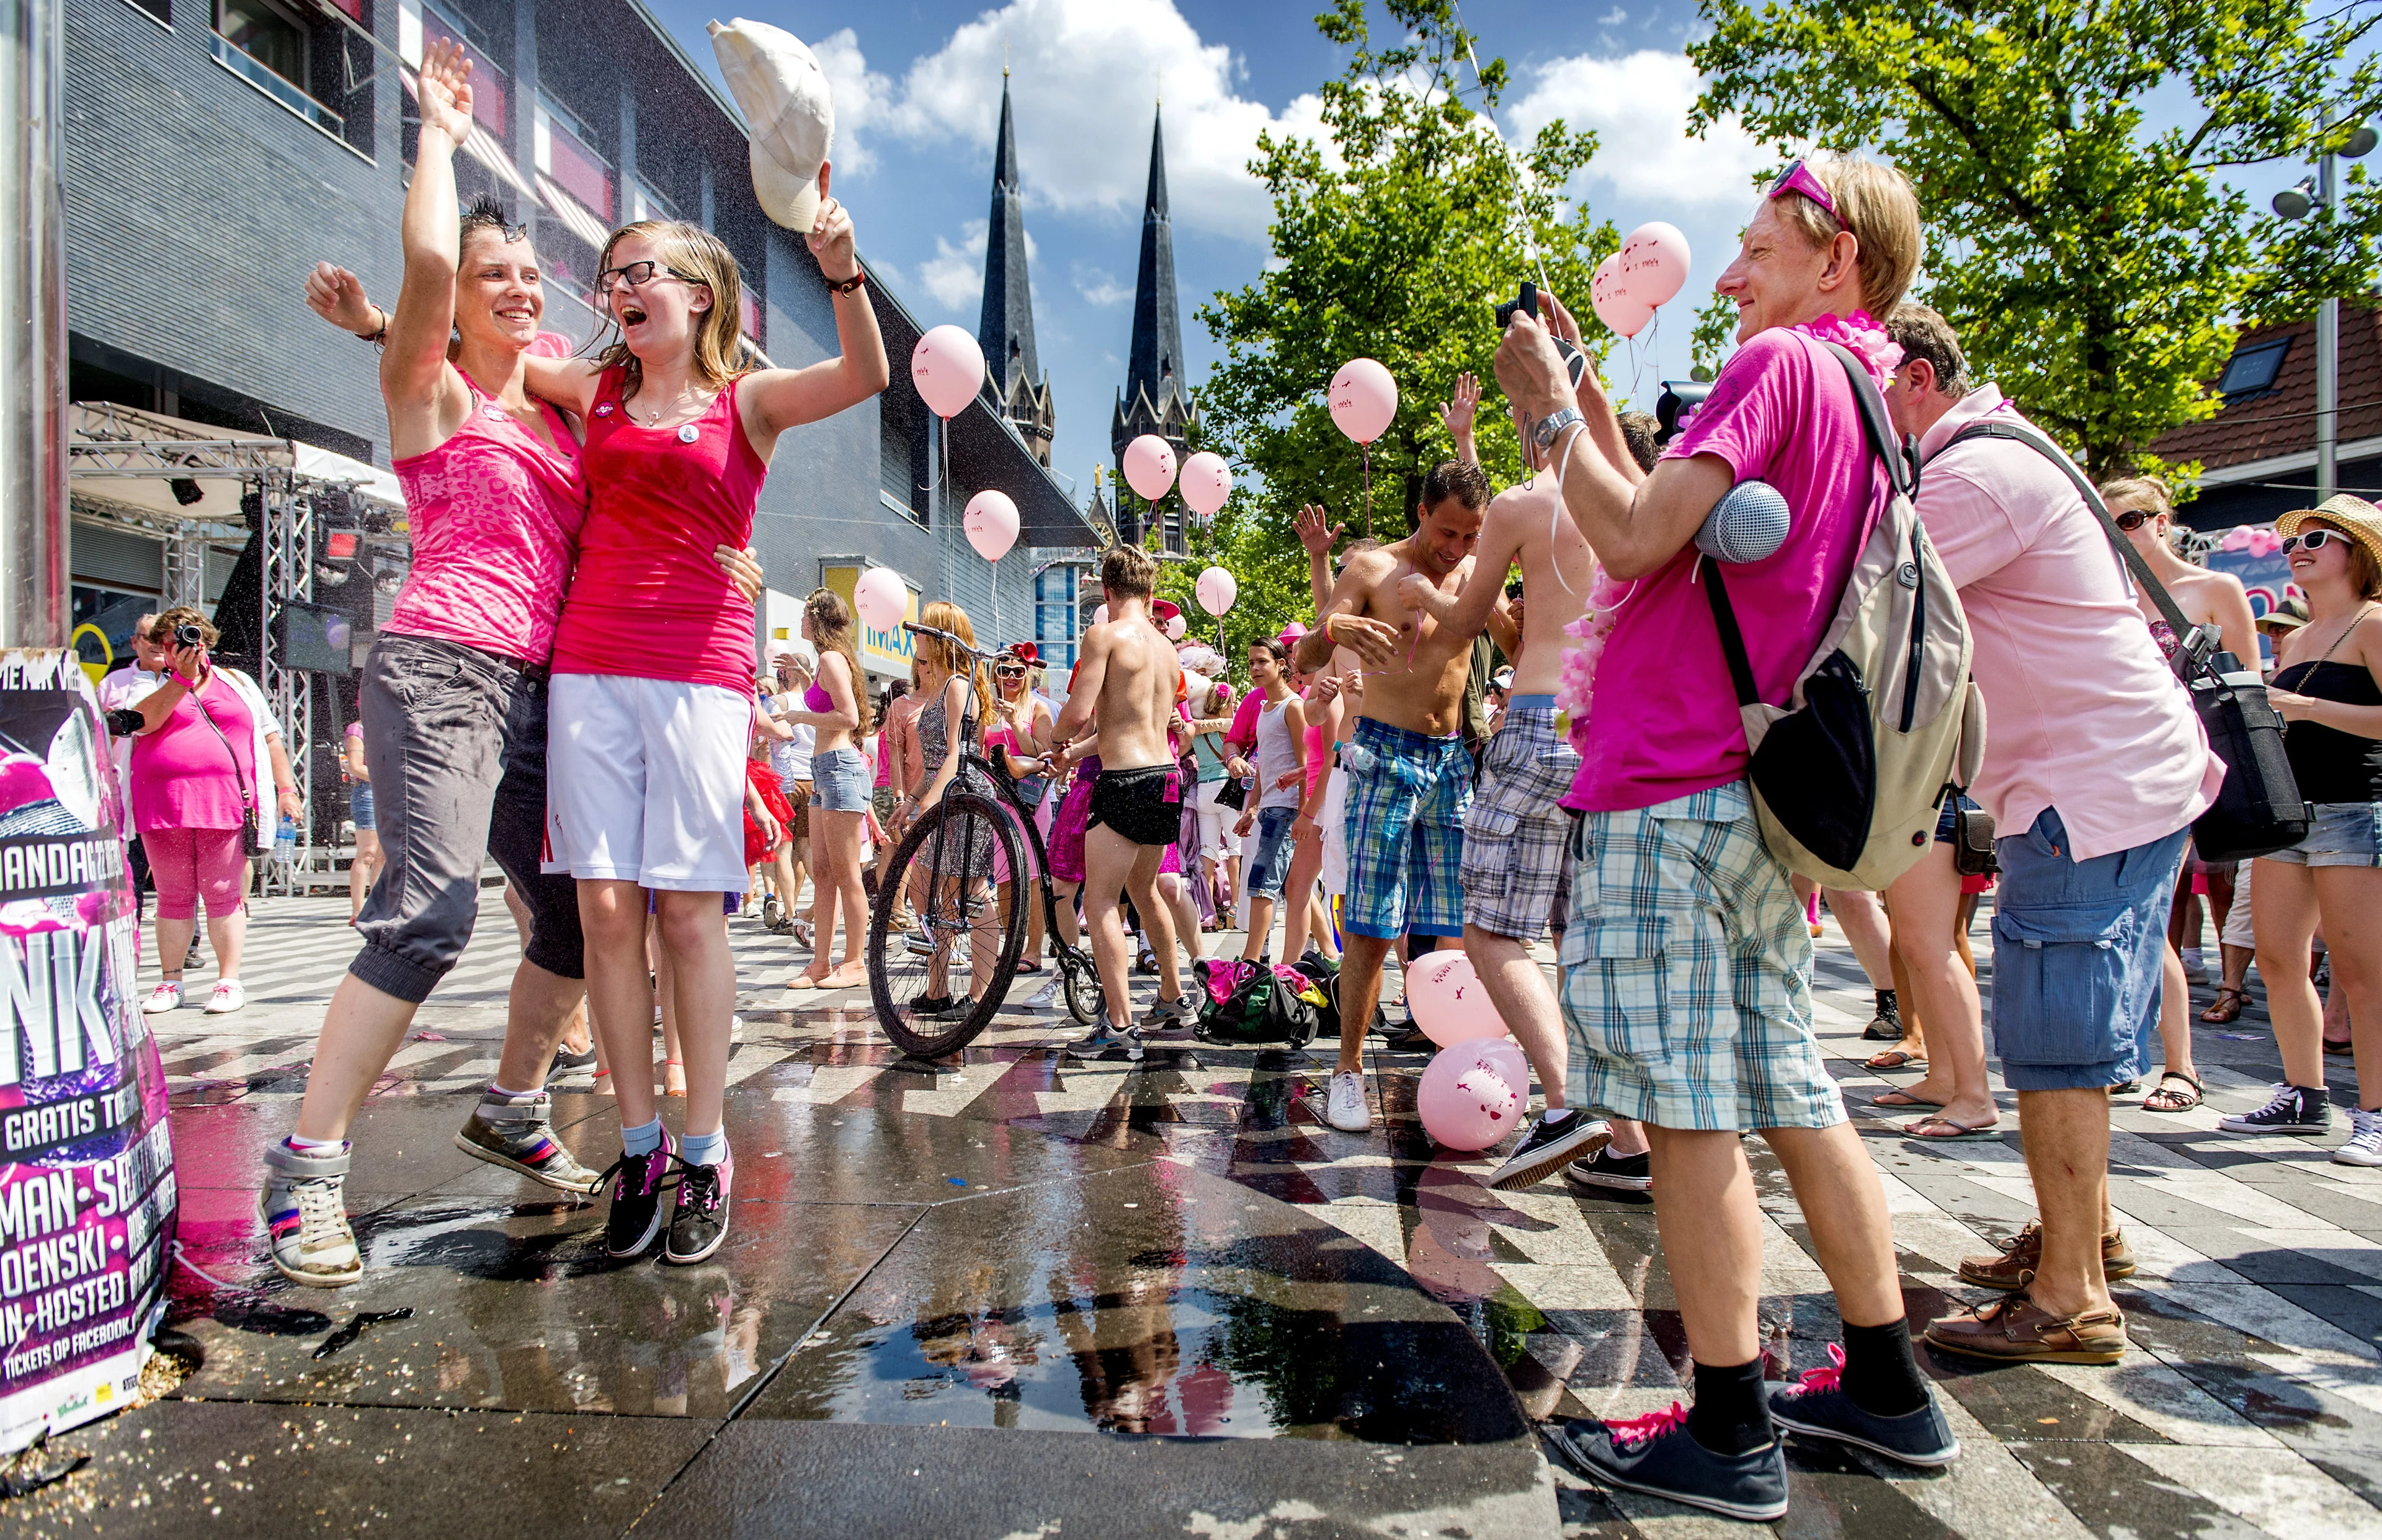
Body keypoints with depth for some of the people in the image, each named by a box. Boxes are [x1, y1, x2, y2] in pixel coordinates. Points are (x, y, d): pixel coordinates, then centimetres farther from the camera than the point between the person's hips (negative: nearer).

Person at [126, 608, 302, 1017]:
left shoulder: (237, 683, 17)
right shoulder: (157, 684, 14)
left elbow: (270, 737, 17)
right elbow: (144, 719, -8)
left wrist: (286, 788, 10)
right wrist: (183, 676, -15)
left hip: (224, 804, -1)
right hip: (163, 806, 1)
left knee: (223, 894, -2)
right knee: (174, 897, 5)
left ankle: (229, 981, 3)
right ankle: (170, 982, 13)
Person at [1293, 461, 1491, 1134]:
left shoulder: (1478, 574, 10)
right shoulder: (1372, 570, -2)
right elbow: (1303, 661, -8)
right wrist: (1333, 629, -31)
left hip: (1453, 757, 4)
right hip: (1385, 755, -4)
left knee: (1463, 925, 3)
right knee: (1369, 929, -7)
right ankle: (1349, 1069, 3)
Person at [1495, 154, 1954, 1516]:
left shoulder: (1780, 363, -7)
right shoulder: (1860, 404, 22)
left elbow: (1633, 539, -16)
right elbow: (1681, 540, 23)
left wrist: (1548, 415, -3)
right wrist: (1595, 418, 22)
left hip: (1672, 791, -10)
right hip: (1762, 798, 10)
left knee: (1688, 1114, -3)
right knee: (1792, 1094, 15)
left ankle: (1729, 1434, 7)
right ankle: (1888, 1389, 26)